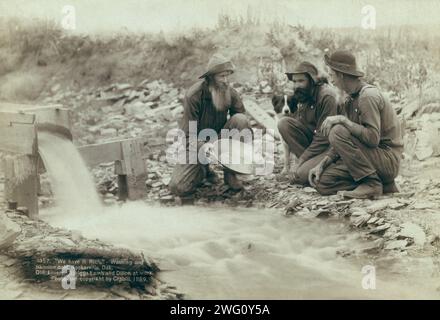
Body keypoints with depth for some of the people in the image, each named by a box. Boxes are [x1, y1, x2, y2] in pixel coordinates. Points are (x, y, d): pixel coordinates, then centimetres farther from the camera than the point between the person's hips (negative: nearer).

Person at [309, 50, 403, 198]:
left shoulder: (368, 96, -17)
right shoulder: (351, 99, 12)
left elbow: (372, 138, -27)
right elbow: (343, 143, 12)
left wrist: (343, 120, -25)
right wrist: (321, 164, 3)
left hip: (387, 160, -9)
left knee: (338, 131, -24)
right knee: (322, 182, -2)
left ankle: (372, 183, -17)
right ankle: (381, 184, 3)